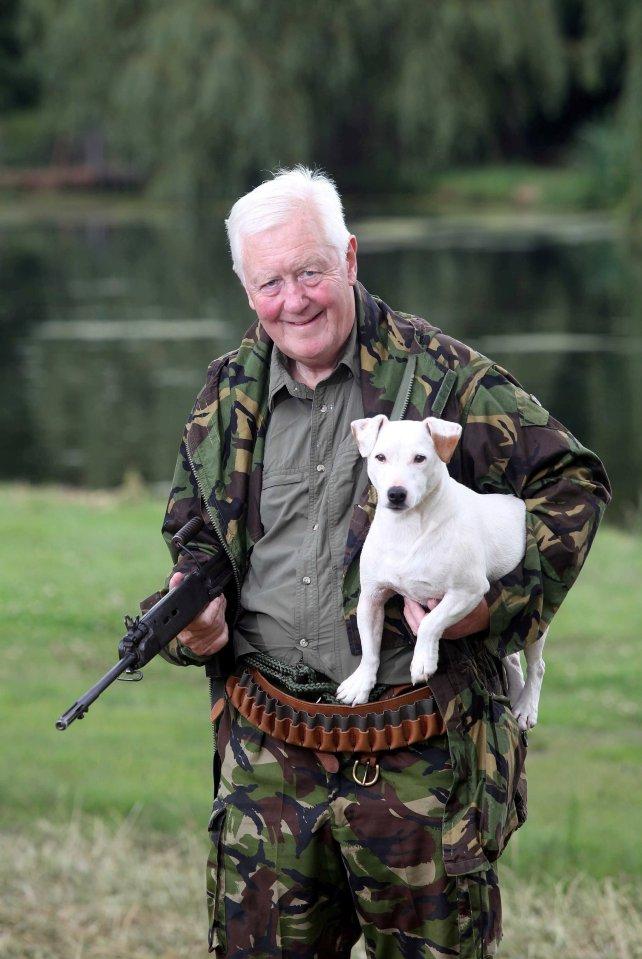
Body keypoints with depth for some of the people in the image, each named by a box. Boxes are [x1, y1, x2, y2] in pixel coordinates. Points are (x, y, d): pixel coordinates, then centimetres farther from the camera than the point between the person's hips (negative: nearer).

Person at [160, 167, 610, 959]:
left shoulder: (439, 375, -5)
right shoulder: (229, 394, 9)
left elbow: (570, 482, 0)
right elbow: (192, 533, 22)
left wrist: (499, 600, -13)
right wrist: (194, 614, 0)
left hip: (418, 753, -3)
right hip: (268, 748, 4)